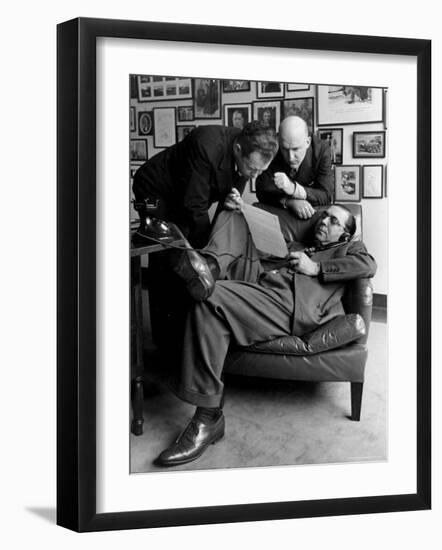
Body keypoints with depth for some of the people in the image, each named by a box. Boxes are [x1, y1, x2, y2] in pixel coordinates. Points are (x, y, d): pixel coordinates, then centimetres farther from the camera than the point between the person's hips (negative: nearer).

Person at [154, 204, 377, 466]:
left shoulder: (349, 248, 27)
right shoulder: (294, 247, 42)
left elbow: (368, 265, 3)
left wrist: (316, 268, 1)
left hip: (297, 311, -6)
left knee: (210, 297, -32)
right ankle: (211, 266, -25)